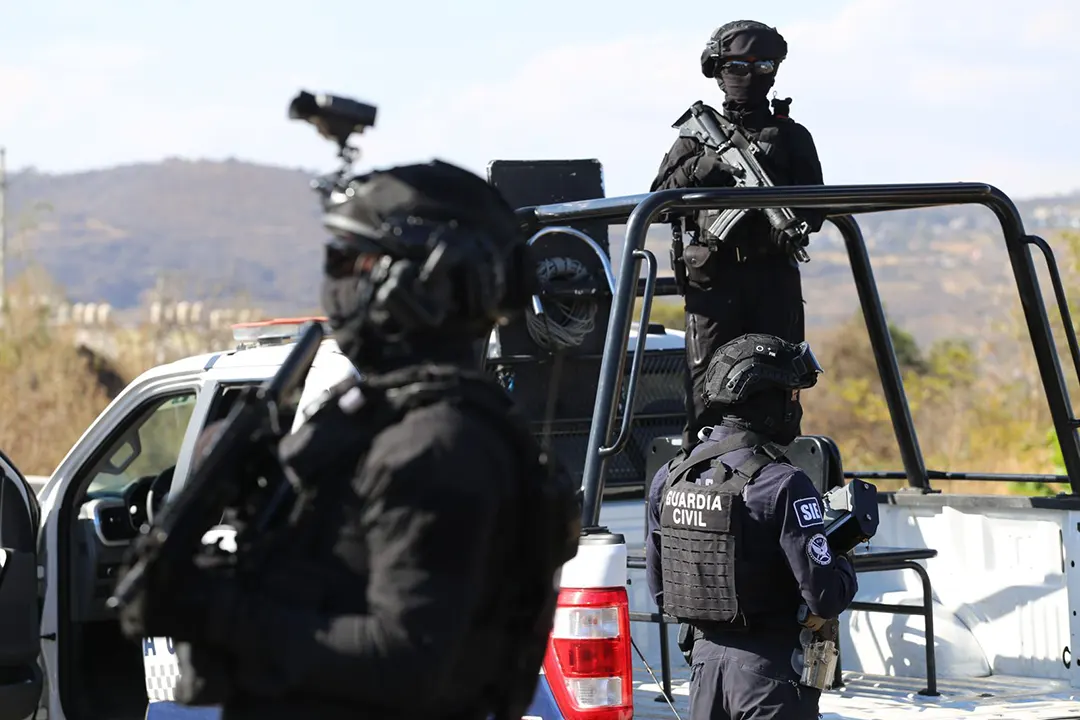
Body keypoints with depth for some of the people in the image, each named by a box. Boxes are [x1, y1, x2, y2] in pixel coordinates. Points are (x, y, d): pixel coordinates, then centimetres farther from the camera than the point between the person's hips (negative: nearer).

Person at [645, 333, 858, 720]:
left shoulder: (670, 478, 4)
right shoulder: (783, 485, -18)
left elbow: (661, 591, 12)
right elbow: (825, 598, -19)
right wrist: (845, 556, 1)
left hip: (705, 660, 7)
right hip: (772, 670, -6)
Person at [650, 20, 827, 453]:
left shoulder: (792, 137, 13)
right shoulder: (698, 134, 12)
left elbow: (816, 208, 8)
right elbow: (660, 198, 6)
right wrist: (704, 166, -10)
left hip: (774, 276, 1)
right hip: (713, 277, -1)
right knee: (707, 387, -4)